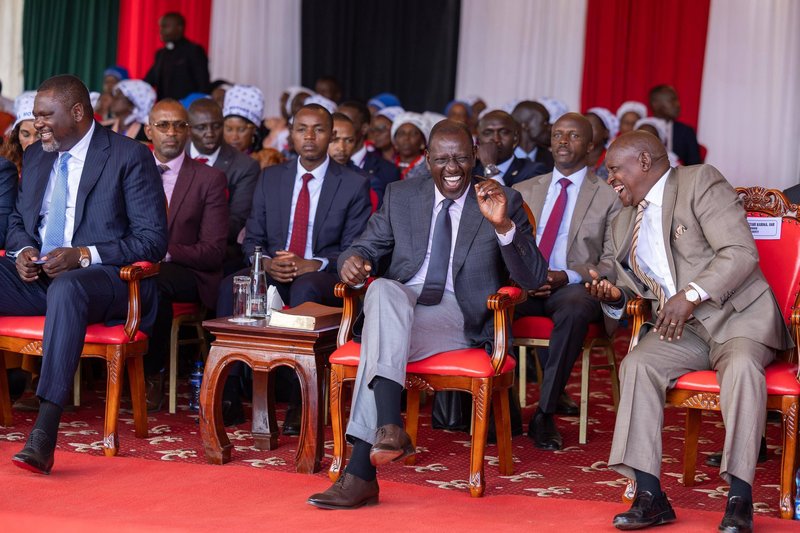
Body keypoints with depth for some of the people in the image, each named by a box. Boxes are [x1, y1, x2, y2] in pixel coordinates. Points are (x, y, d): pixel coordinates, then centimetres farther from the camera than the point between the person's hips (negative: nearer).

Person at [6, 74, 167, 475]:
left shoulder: (130, 157, -2)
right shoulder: (35, 157, 18)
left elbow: (153, 240, -6)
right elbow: (18, 221, 27)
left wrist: (82, 256, -19)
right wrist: (22, 250, 1)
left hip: (101, 277, -6)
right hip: (36, 275, 6)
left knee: (65, 289, -41)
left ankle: (44, 431, -49)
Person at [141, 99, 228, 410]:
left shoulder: (210, 179, 4)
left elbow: (214, 251, -3)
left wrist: (164, 251, -18)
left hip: (188, 273, -2)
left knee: (155, 282, -37)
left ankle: (153, 375, -19)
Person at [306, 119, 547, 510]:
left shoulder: (504, 202, 8)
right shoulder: (400, 196, 18)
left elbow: (534, 278, -2)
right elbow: (368, 247, 20)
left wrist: (502, 225, -19)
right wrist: (353, 259, -8)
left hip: (459, 318, -3)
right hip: (399, 303, 3)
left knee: (380, 343, -33)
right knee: (383, 288, -36)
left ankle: (361, 473, -40)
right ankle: (389, 427, -49)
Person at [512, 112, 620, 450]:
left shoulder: (609, 197, 9)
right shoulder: (524, 191, 20)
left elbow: (612, 264, 2)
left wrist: (566, 277, -15)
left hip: (575, 287, -3)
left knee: (575, 310, -40)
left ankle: (545, 413, -31)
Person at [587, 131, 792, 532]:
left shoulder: (700, 182, -3)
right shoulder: (624, 224, 19)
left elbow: (741, 252, -14)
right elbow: (635, 287, 28)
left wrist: (691, 295, -23)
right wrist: (615, 296, 4)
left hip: (737, 315, -5)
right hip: (680, 330, 6)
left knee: (741, 364, -36)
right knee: (637, 364, -24)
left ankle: (739, 499, -33)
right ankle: (649, 496, -28)